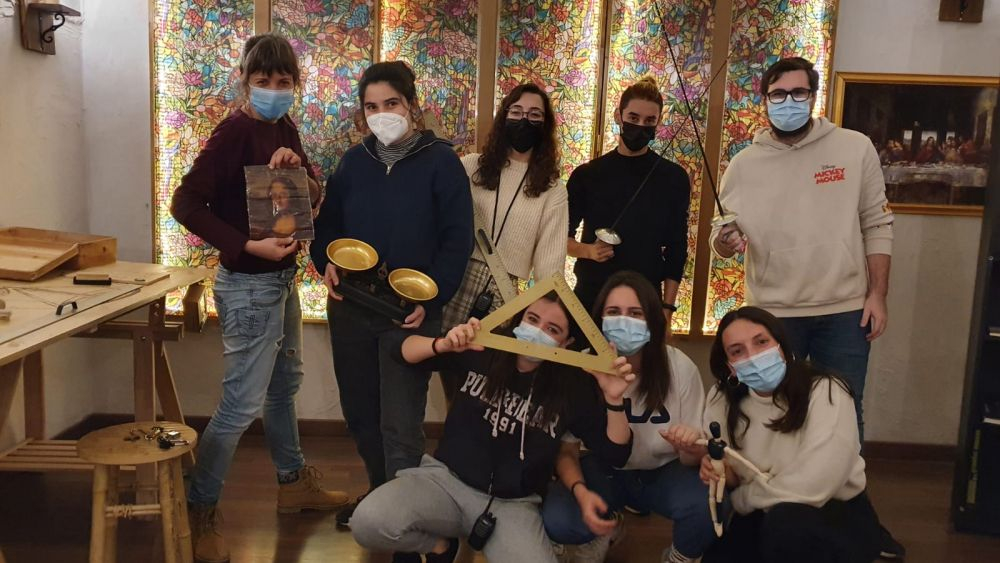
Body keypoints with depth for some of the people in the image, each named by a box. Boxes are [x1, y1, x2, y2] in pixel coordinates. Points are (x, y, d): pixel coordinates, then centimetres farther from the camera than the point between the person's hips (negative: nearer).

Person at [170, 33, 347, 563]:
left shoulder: (283, 128, 6)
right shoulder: (234, 132, -18)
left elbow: (312, 196, 9)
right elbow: (186, 204, -23)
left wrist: (297, 166, -11)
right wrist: (248, 246, -27)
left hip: (282, 277, 9)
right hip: (249, 284, -9)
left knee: (284, 382, 21)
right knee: (242, 404, -4)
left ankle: (294, 481, 39)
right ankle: (198, 512, 13)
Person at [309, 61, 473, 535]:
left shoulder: (440, 161, -5)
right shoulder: (353, 161, 8)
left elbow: (457, 240, -8)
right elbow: (327, 224, 15)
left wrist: (429, 299, -17)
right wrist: (326, 262, -7)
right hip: (349, 308, 5)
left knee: (400, 425, -3)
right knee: (359, 412, 16)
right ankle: (380, 489, 37)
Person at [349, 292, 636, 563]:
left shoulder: (573, 388, -6)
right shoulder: (483, 351, -6)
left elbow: (616, 454, -3)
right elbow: (403, 348, 1)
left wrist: (613, 400, -20)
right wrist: (443, 345, -21)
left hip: (513, 505, 0)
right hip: (447, 478, 1)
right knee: (368, 523, -26)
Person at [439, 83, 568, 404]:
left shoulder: (551, 192, 7)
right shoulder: (471, 168, 6)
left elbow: (550, 264, 3)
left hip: (504, 298, 0)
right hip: (454, 285, 0)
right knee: (456, 395, 9)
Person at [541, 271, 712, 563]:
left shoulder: (679, 367, -20)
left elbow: (692, 459, -11)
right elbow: (566, 451, -10)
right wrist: (581, 491, -31)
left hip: (661, 472, 0)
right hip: (602, 470, 0)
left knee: (707, 508, -31)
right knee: (557, 521, -28)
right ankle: (602, 532, 10)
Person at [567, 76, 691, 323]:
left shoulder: (674, 178, 1)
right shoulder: (587, 175, 2)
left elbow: (676, 249, 2)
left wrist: (667, 307, -4)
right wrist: (587, 250, -14)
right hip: (589, 296, 1)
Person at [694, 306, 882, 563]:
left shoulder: (826, 393, -22)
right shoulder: (723, 399, -6)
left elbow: (810, 488, -29)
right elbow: (734, 478, 1)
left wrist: (740, 498, -15)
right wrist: (722, 473, -22)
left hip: (838, 517, -5)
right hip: (763, 516, 5)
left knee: (784, 522, -35)